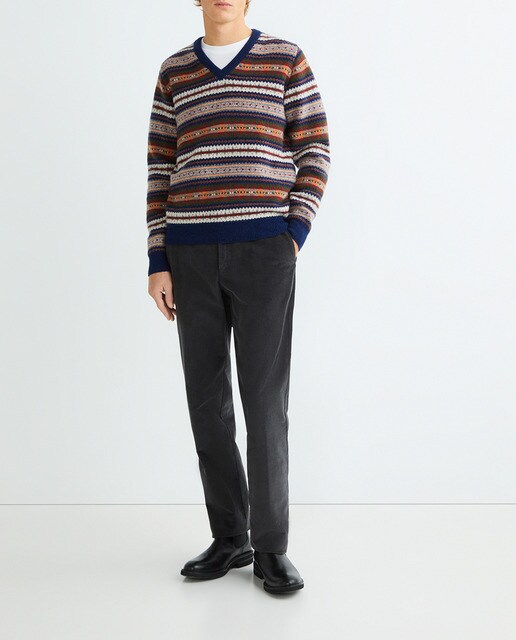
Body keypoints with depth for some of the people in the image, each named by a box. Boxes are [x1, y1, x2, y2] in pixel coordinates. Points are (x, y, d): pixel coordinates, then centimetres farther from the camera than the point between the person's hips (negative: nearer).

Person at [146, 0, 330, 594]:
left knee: (264, 397, -7)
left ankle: (270, 547, 7)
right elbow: (161, 171, 10)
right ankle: (230, 538, 18)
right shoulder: (174, 71, 12)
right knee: (206, 398, 4)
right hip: (193, 255, 3)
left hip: (263, 252, -3)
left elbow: (314, 152, 3)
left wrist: (293, 238, -9)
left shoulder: (287, 59, 4)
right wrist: (158, 263, 3)